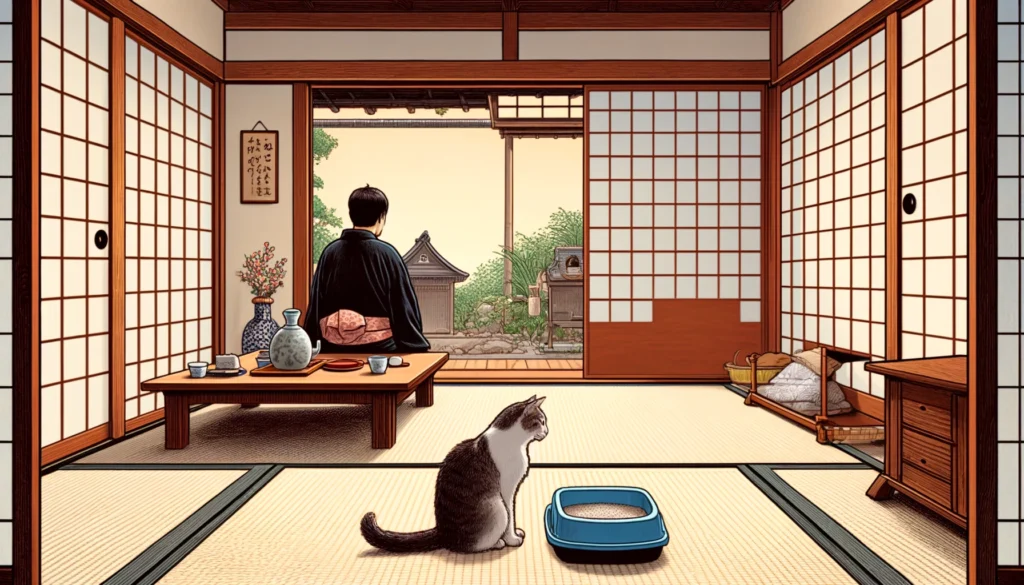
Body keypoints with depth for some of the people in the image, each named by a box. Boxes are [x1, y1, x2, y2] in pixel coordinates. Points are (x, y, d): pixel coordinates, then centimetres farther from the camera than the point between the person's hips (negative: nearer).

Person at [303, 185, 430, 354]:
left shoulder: (330, 252, -1)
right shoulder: (386, 254, -11)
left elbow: (316, 304, 4)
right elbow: (404, 305, -7)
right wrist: (417, 347, 4)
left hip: (334, 348, 4)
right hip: (380, 347, -4)